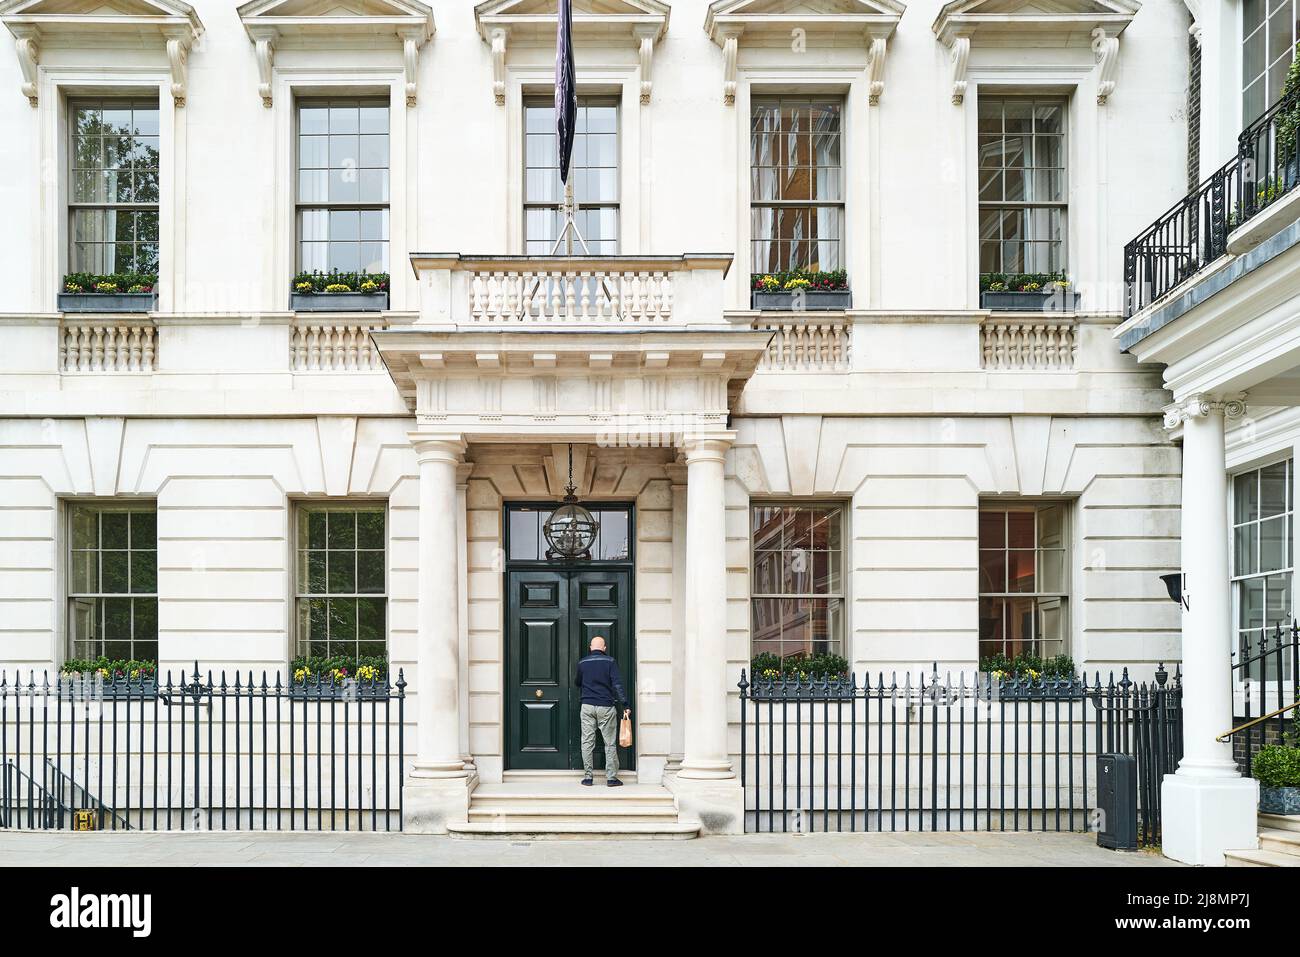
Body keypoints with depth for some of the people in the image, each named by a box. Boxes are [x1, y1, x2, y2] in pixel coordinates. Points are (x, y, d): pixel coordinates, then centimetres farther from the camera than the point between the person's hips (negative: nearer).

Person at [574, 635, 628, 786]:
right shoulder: (610, 661, -1)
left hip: (587, 706, 2)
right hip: (606, 706, -2)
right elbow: (617, 684, -8)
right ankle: (611, 778, 1)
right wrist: (624, 705, -7)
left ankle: (587, 777, 4)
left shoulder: (582, 663, 8)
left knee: (587, 742, 5)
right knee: (610, 743, 3)